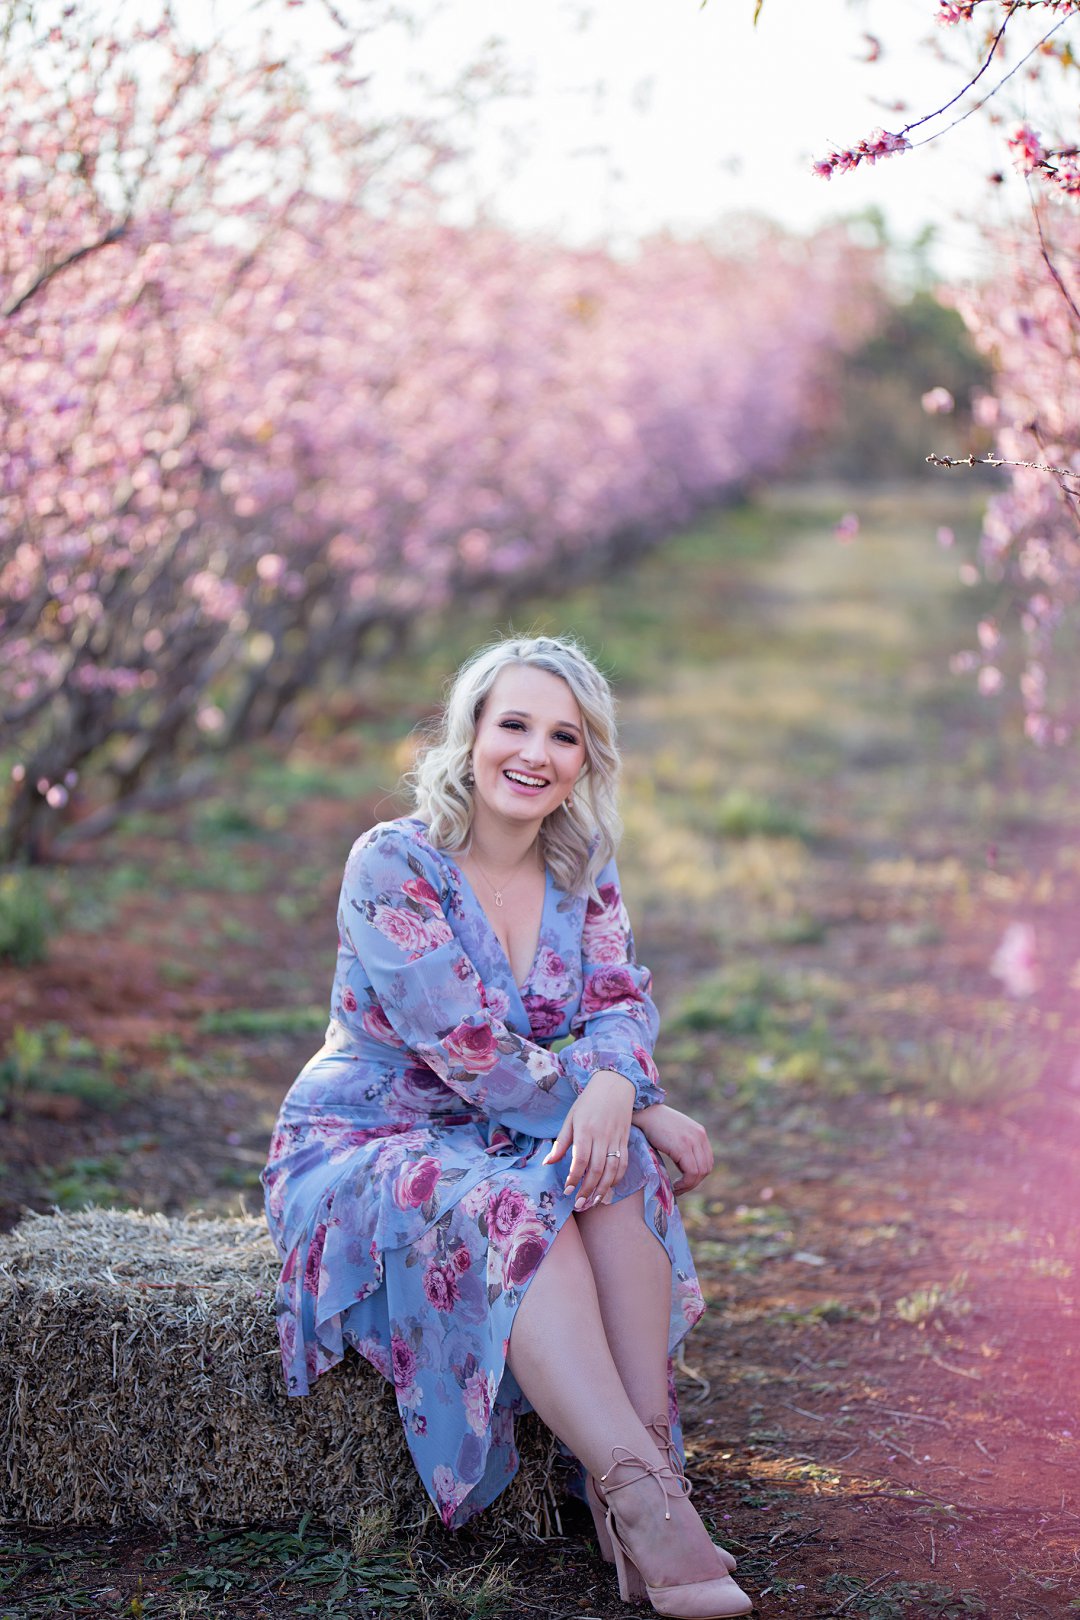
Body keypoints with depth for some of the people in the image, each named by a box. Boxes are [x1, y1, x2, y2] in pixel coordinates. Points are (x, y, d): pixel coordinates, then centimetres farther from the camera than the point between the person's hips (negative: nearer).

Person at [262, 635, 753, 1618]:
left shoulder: (584, 872, 5)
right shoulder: (394, 865, -15)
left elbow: (619, 1002, -6)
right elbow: (470, 1045, -22)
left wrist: (615, 1089, -30)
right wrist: (634, 1103, -23)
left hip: (496, 1151, 5)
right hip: (361, 1154, -5)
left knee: (619, 1165, -27)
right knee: (515, 1209, -35)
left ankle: (651, 1454, -32)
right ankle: (642, 1498, -44)